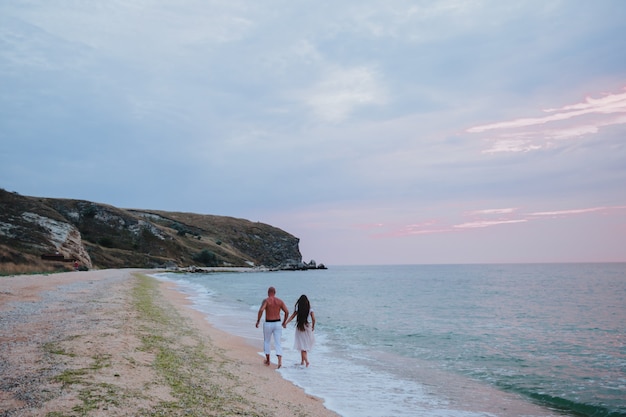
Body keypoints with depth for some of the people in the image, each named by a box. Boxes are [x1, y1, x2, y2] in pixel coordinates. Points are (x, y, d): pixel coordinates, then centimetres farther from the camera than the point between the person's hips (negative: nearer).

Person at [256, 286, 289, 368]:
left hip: (268, 324, -2)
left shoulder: (266, 300, -8)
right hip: (277, 323, 2)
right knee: (278, 343, 3)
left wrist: (258, 321, -13)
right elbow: (287, 311, -2)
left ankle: (267, 360, 25)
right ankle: (280, 360, -14)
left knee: (267, 341, 18)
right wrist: (284, 322, 11)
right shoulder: (280, 301, 3)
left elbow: (261, 310, -24)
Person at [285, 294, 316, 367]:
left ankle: (306, 360, -17)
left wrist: (286, 323, -7)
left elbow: (292, 316, -7)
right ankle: (302, 361, 19)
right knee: (305, 345, 14)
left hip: (300, 327, 0)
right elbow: (313, 319, -12)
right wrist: (313, 326, 3)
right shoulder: (310, 310, -6)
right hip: (307, 327, 0)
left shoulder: (298, 309, -3)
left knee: (302, 345, 2)